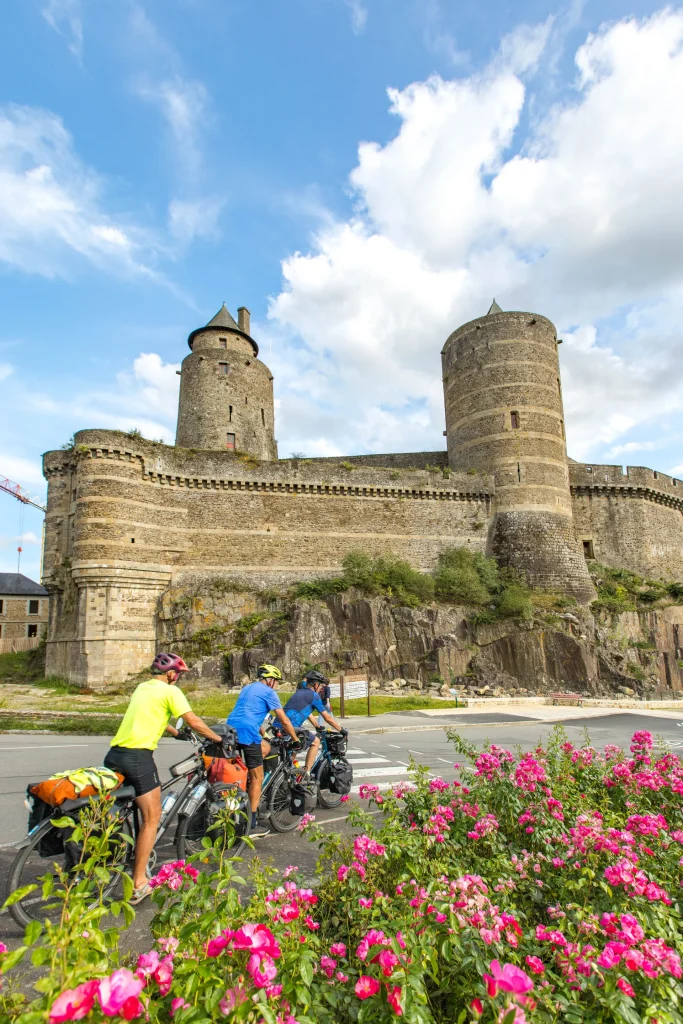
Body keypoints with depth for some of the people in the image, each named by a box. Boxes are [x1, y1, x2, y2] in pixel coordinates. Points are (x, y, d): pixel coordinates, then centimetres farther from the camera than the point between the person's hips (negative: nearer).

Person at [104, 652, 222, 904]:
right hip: (138, 757, -8)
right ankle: (138, 884, 4)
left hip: (114, 754, 8)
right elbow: (194, 722, -9)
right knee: (152, 818, 4)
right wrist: (219, 739, 5)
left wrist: (177, 733, 40)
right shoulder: (170, 691, -4)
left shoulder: (141, 688, 20)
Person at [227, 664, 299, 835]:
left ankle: (244, 777, 13)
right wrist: (296, 739, 13)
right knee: (257, 777, 3)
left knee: (266, 748, 27)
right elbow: (284, 721, 1)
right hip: (247, 732, -8)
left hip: (231, 729, 8)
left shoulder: (247, 688, 25)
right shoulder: (268, 692, 1)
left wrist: (263, 733, 41)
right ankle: (252, 822, 5)